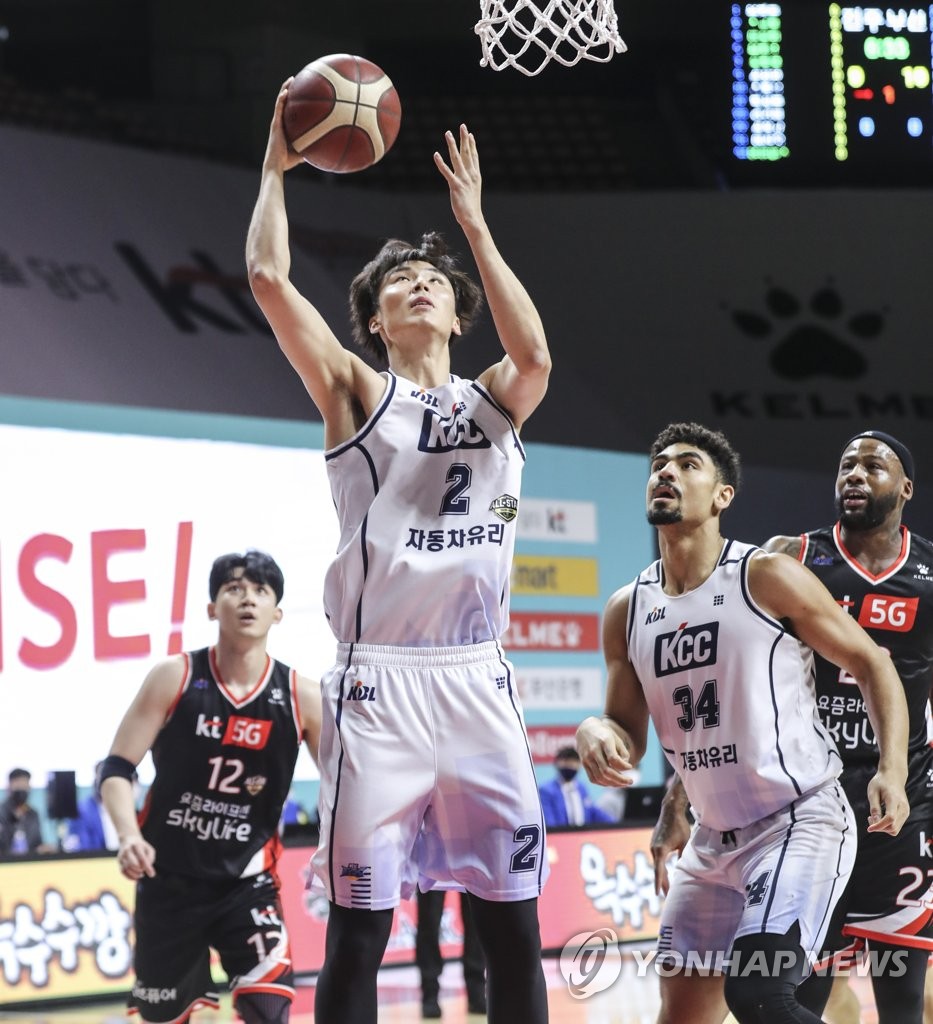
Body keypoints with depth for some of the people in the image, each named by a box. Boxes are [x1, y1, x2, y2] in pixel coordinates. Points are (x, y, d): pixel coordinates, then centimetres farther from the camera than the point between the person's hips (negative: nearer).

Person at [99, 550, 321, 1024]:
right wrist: (129, 835, -25)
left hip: (247, 881, 0)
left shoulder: (300, 697, -6)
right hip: (169, 877, 0)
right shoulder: (174, 678, -8)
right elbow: (116, 768, -6)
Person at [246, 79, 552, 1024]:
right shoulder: (358, 394, 6)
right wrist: (277, 167, 3)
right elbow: (270, 279, -7)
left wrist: (474, 225, -6)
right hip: (379, 685, -3)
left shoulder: (494, 403, 15)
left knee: (514, 925, 4)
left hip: (478, 681, 3)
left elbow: (534, 357, -9)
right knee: (359, 927, -4)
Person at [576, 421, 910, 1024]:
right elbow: (630, 736, 13)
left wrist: (893, 771, -18)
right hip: (715, 837, 7)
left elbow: (871, 663, -4)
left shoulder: (768, 578, -10)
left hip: (802, 821, -7)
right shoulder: (627, 611, 6)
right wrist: (597, 733, -12)